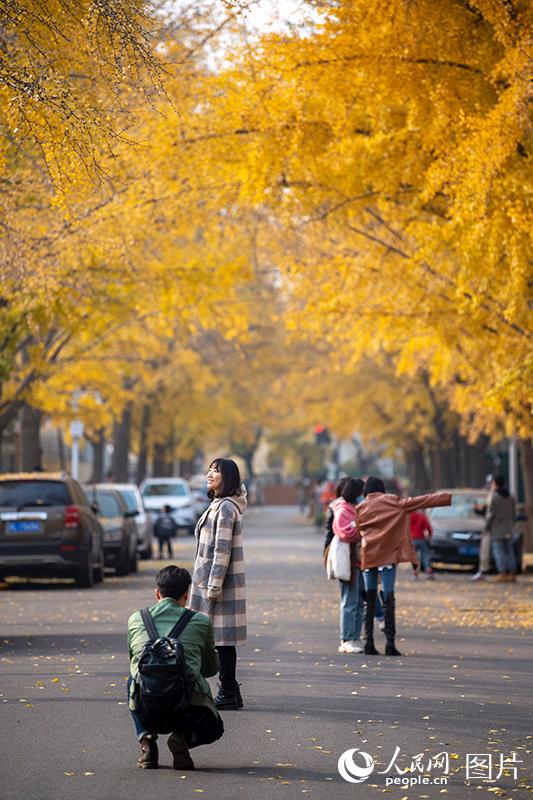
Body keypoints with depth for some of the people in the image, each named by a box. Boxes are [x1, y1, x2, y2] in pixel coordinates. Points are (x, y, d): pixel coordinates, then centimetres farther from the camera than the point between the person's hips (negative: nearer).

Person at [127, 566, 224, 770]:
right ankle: (184, 737, -1)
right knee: (213, 729, 33)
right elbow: (211, 669, 24)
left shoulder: (136, 619, 15)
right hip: (188, 709, -1)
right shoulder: (201, 621, 11)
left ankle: (146, 738, 15)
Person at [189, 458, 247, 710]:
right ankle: (228, 691, 15)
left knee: (222, 637, -7)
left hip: (220, 580, -10)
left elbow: (222, 550, -19)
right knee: (220, 638, 11)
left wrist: (214, 585, -20)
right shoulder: (218, 505, 17)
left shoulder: (226, 507, -14)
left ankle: (229, 693, -3)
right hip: (210, 580, 10)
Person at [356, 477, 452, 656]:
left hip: (367, 557, 3)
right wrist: (446, 498, -2)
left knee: (369, 600, 8)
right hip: (388, 555, -3)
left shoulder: (360, 508, 9)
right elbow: (420, 501, -3)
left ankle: (369, 642, 2)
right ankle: (390, 643, -11)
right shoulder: (392, 502, 1)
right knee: (388, 599, -4)